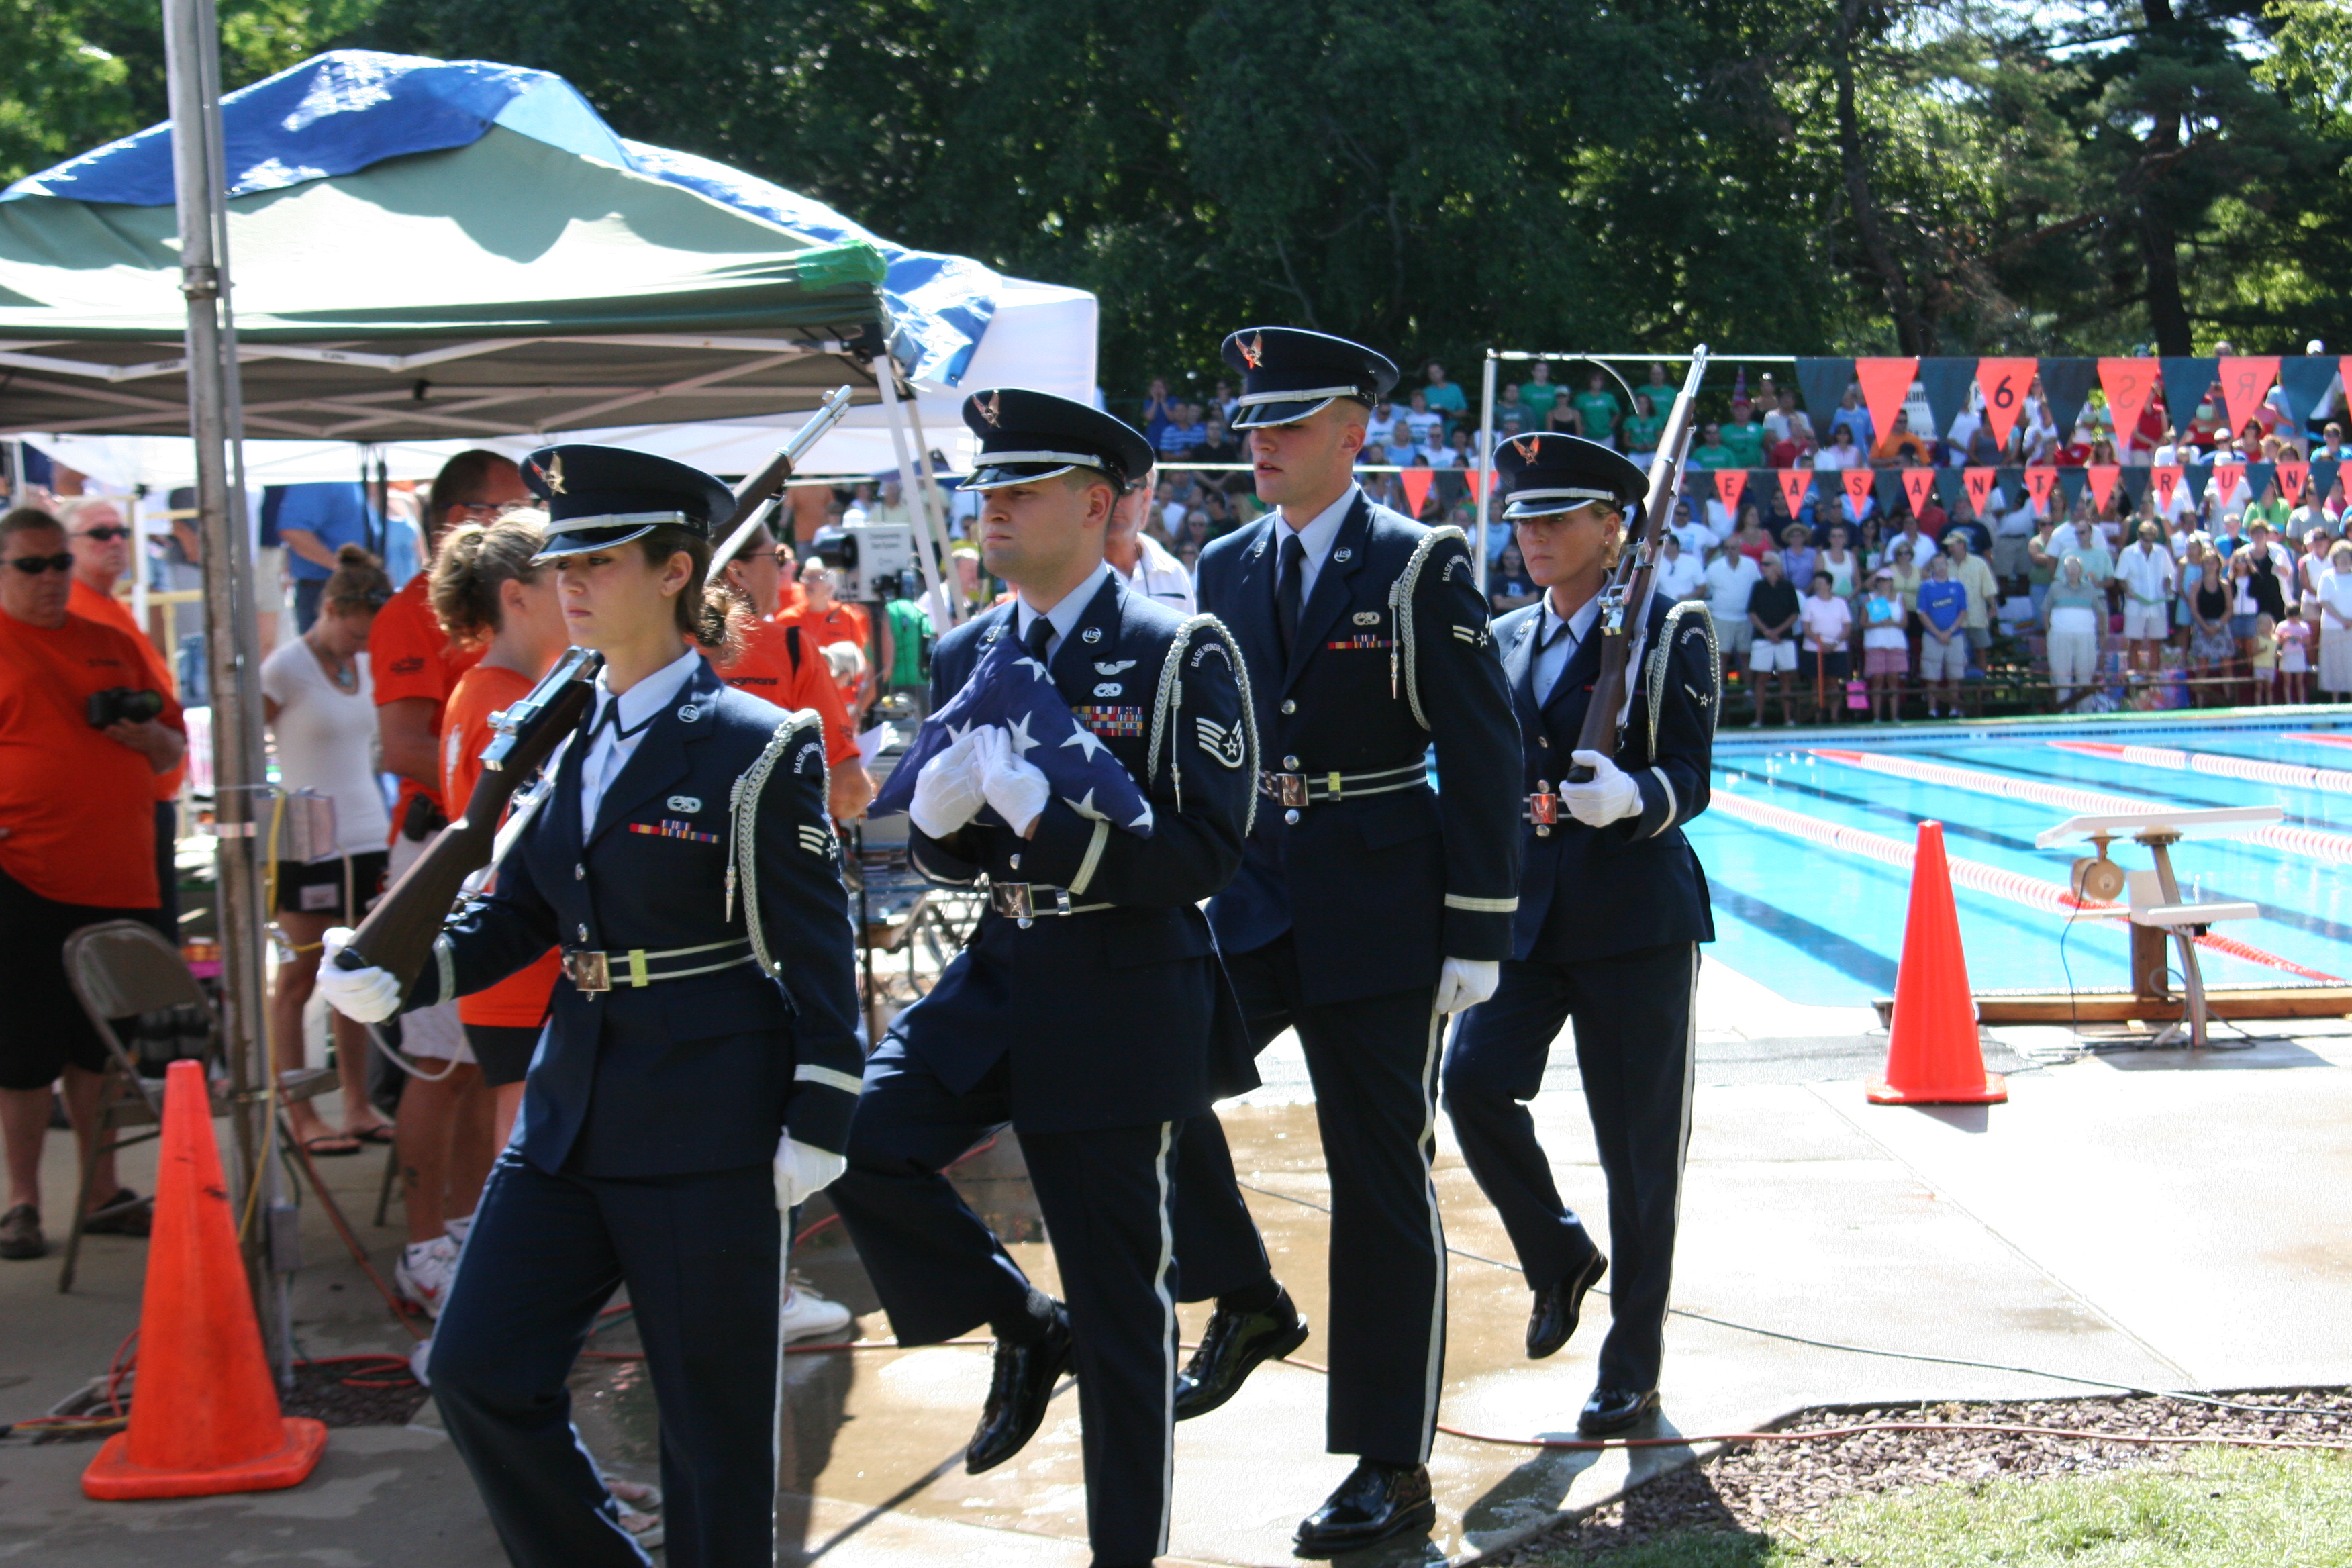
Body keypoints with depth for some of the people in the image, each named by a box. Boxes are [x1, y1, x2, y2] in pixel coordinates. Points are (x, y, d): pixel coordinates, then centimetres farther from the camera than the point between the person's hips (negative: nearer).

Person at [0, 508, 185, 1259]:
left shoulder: (115, 646, 15)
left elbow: (173, 751, 20)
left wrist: (148, 734, -2)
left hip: (120, 880, 4)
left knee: (99, 1046, 11)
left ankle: (102, 1192, 20)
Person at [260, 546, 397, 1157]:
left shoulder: (369, 667, 11)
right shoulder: (286, 668, -8)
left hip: (367, 838, 6)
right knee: (298, 979, 0)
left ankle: (358, 1107, 16)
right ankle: (301, 1116, 3)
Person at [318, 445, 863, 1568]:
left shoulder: (760, 748, -9)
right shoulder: (562, 742, 9)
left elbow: (819, 957, -9)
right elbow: (517, 913, 10)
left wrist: (816, 1129, -12)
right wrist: (395, 979, -7)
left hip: (708, 1130, -6)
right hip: (572, 1115, 7)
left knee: (713, 1422, 4)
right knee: (477, 1373, 5)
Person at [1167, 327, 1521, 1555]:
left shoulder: (1421, 568, -7)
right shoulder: (1224, 569, 9)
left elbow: (1484, 760, -8)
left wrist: (1477, 937, -11)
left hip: (1379, 910, -5)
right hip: (1250, 898, 5)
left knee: (1382, 1183, 2)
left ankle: (1393, 1467, 13)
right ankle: (1243, 1302, 8)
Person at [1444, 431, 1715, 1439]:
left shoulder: (1670, 634, -2)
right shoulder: (1503, 641, 13)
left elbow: (1690, 780, -10)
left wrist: (1630, 797, -33)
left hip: (1635, 915, -4)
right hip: (1523, 912, 4)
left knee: (1639, 1143, 1)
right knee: (1474, 1081, -14)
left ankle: (1633, 1362, 16)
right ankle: (1558, 1256, 13)